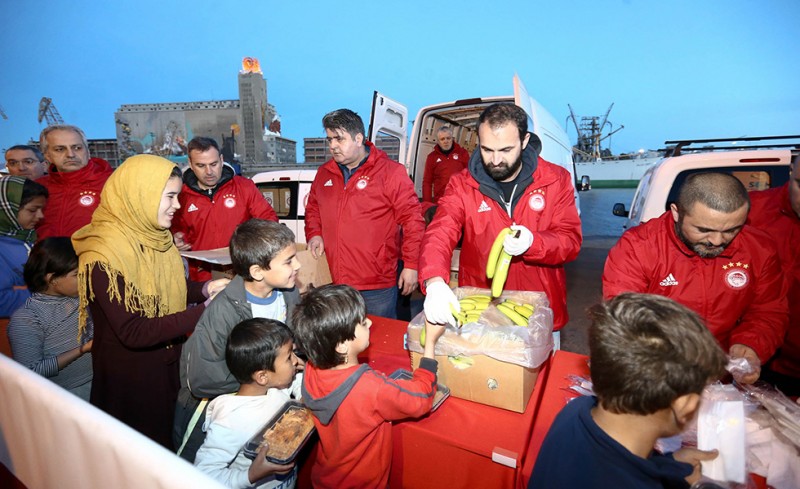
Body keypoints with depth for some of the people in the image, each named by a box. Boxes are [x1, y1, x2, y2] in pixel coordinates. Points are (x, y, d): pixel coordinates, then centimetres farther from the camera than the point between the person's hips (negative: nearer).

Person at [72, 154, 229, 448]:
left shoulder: (154, 235, -3)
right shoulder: (104, 256, -27)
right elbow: (133, 333, -28)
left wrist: (205, 289, -10)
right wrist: (204, 311, -30)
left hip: (169, 360, 7)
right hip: (130, 376, -7)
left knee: (173, 435, 26)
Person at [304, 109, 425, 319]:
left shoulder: (390, 171, -8)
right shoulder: (324, 173, 10)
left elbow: (412, 219, -9)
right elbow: (312, 208, 24)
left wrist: (411, 265, -11)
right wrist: (314, 234, 4)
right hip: (333, 282, 5)